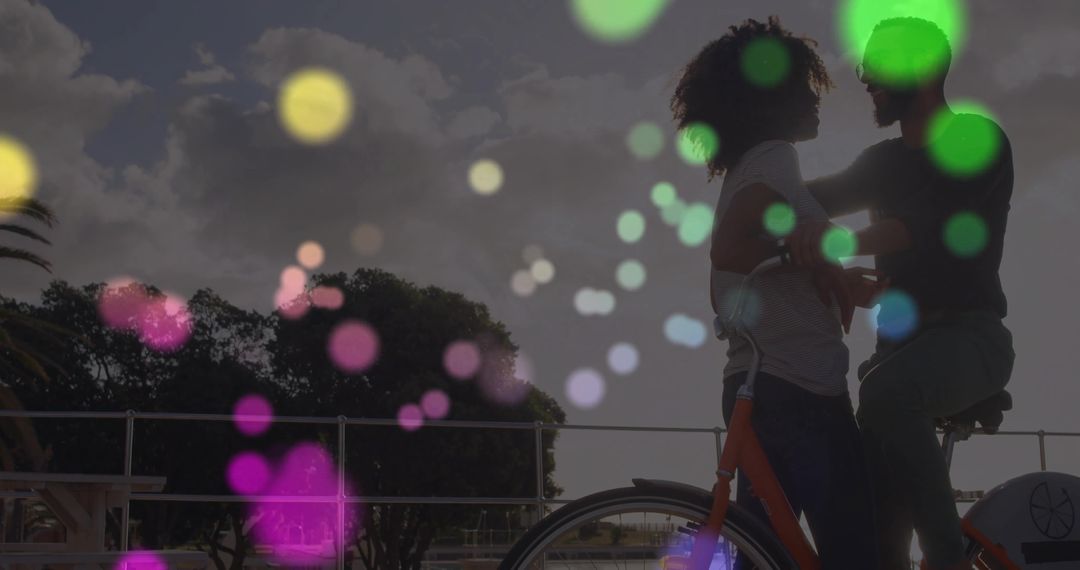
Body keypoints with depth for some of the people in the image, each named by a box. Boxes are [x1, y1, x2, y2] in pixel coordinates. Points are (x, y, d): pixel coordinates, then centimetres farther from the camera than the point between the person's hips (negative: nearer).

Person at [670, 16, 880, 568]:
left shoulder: (742, 172, 22)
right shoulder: (776, 158, -6)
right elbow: (728, 248, -22)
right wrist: (821, 268, -13)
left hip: (757, 385, 10)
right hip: (799, 389, -10)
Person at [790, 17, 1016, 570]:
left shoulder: (977, 141, -5)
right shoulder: (885, 160, 19)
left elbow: (935, 224, -22)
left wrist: (844, 240, -37)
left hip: (969, 334, -6)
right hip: (903, 342, 7)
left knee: (885, 391, -38)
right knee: (879, 513, -9)